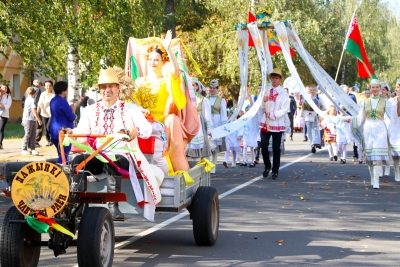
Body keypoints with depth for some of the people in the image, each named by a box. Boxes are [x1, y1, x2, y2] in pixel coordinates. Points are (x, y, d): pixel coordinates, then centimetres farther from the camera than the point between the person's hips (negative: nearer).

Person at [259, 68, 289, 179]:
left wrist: (272, 114, -18)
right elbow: (261, 109, 10)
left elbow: (284, 110, -10)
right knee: (264, 146, -5)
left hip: (277, 124, -3)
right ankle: (267, 166, 18)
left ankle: (275, 171, 12)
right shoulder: (266, 91, 9)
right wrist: (264, 102, -10)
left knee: (276, 148, 3)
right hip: (265, 123, 3)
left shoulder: (283, 93, -4)